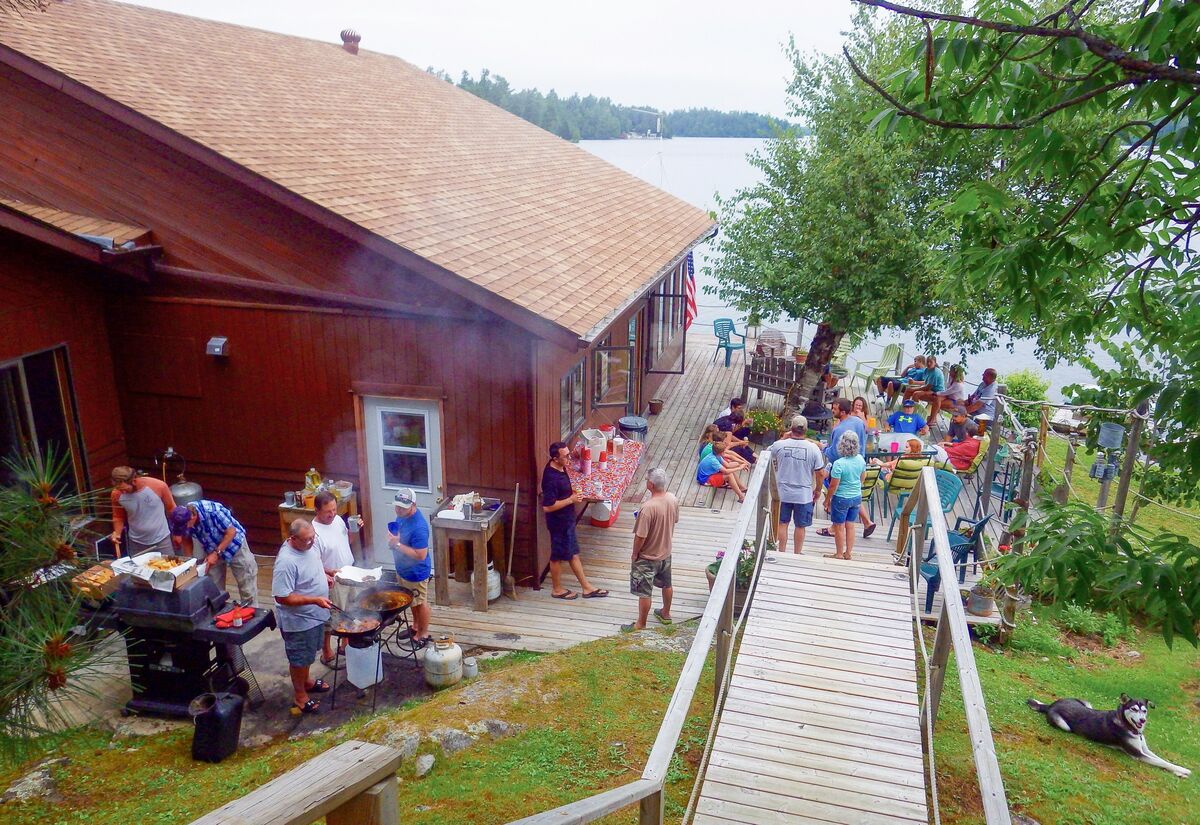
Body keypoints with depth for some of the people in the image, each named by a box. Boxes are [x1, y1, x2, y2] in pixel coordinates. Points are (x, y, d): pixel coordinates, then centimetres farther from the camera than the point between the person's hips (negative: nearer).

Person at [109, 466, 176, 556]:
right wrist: (117, 532, -14)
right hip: (136, 543, 2)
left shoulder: (158, 486, -20)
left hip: (161, 540, -1)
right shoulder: (116, 494, -14)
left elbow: (171, 508, -4)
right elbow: (118, 517, 4)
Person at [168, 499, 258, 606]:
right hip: (212, 550, 5)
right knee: (214, 586, 8)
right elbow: (187, 539, -2)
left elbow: (231, 532, -26)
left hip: (233, 542, -5)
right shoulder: (182, 519, -21)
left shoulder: (213, 512, -38)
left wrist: (216, 553, -27)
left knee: (246, 581, 5)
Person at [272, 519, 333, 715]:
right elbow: (282, 597, -30)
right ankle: (300, 698, 28)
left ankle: (306, 682, 47)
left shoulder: (305, 546, -5)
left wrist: (323, 576, 2)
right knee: (299, 659, 11)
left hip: (313, 615, 8)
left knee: (308, 655, 27)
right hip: (298, 620, -8)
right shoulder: (286, 562, -33)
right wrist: (315, 600, -33)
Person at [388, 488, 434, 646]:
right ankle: (416, 626, 48)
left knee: (420, 603, 12)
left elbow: (421, 555, -32)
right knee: (412, 601, 27)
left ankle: (424, 635, 31)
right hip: (403, 568, 9)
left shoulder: (419, 527, -34)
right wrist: (393, 539, -7)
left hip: (416, 572, -9)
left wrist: (398, 545, -32)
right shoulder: (402, 514, -7)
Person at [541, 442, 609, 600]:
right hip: (558, 523, -9)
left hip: (567, 520, 9)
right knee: (558, 556, 10)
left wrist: (572, 492, 1)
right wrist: (571, 500, -23)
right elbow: (547, 506, -29)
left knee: (573, 553, 18)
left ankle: (586, 587, 28)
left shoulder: (560, 468, -1)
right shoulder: (551, 478, -29)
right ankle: (557, 589, 29)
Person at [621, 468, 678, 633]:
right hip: (666, 552, 7)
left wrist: (635, 554, -9)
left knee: (644, 592, 10)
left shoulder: (648, 507, -33)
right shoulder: (672, 499, -12)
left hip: (648, 557, -7)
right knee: (666, 584, 26)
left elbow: (640, 537, -25)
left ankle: (641, 624, 25)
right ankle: (666, 613, 45)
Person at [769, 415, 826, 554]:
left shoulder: (779, 445, -11)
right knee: (800, 526, 14)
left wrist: (783, 438, 12)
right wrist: (817, 489, 8)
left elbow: (769, 456, 13)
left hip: (783, 493, 1)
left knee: (782, 524, 15)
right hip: (804, 495, -1)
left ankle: (781, 552, 23)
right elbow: (820, 473, -8)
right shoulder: (813, 448, -13)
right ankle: (797, 554, 25)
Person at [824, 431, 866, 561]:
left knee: (839, 527, 9)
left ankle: (839, 554, 19)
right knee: (850, 526, 15)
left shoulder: (839, 464, -25)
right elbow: (862, 479, 8)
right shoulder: (860, 459, -7)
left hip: (841, 498, -5)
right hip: (857, 497, 6)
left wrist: (827, 500, -5)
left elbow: (833, 486, -19)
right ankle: (848, 553, 24)